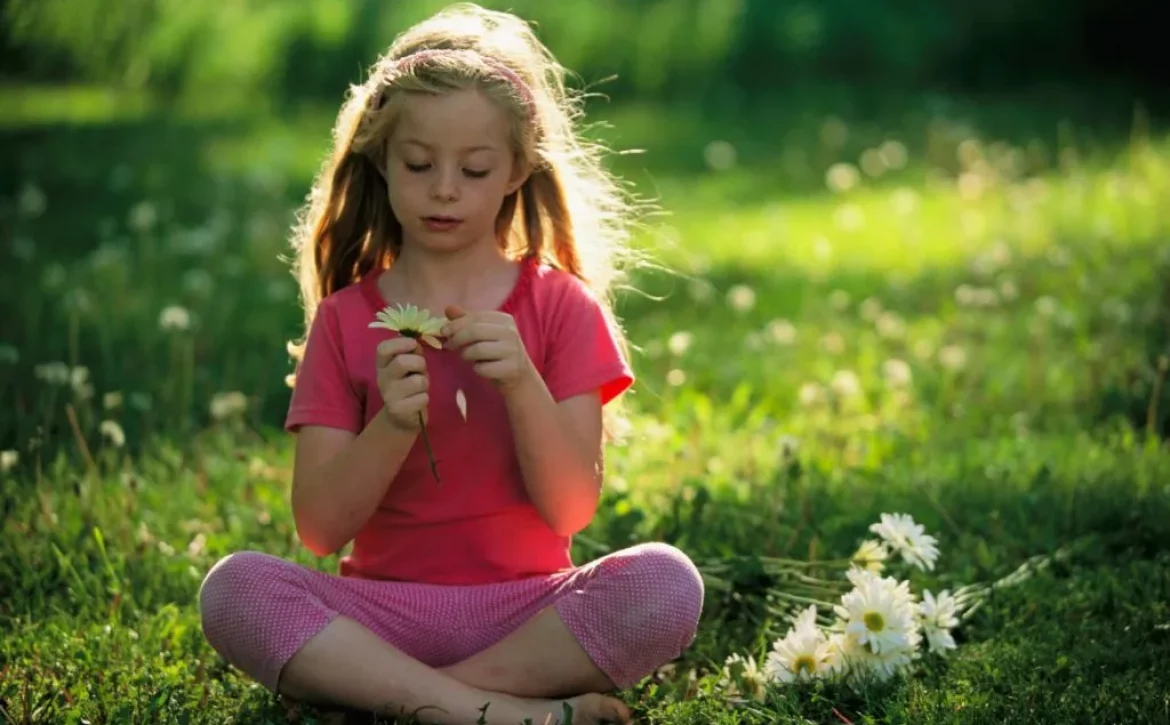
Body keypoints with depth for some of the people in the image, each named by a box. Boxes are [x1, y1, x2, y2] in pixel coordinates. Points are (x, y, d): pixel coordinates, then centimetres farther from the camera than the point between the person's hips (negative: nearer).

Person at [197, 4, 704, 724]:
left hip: (527, 606, 0)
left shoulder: (561, 307, 3)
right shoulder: (345, 320, 4)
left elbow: (573, 509, -6)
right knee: (233, 587, -27)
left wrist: (523, 387, -22)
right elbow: (320, 529, -5)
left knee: (667, 582, -29)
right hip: (385, 607, 0)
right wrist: (392, 426, -22)